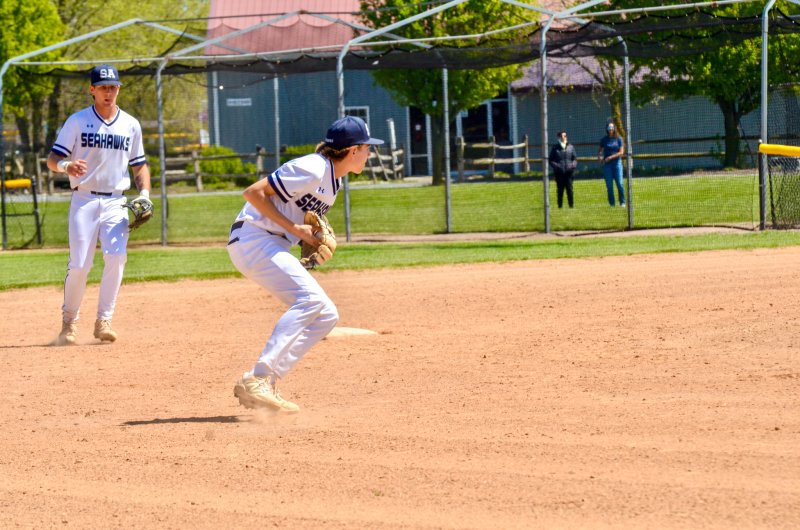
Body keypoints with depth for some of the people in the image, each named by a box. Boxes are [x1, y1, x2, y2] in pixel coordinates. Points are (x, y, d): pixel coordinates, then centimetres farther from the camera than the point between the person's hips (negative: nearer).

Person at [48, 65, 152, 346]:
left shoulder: (131, 125, 9)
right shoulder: (77, 121, 0)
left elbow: (139, 165, 17)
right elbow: (52, 159, -5)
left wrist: (144, 193, -1)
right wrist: (66, 165, -29)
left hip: (115, 203, 2)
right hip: (84, 200, -2)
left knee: (116, 257, -17)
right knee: (79, 264, -9)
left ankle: (103, 321, -8)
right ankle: (69, 320, 12)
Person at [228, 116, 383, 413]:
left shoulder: (333, 180, 15)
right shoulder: (313, 170, -16)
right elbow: (254, 193, -19)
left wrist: (319, 240, 4)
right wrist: (294, 228, -20)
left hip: (274, 248, 10)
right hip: (252, 239, -10)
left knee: (326, 316, 4)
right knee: (309, 299, -26)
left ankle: (266, 383, -1)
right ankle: (256, 380, -32)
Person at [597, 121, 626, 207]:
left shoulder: (618, 139, 2)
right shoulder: (604, 139, 7)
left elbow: (621, 152, -3)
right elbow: (600, 151, 14)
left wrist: (611, 157, -14)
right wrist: (599, 156, -8)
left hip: (617, 162, -1)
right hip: (607, 164, 1)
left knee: (619, 184, -7)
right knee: (609, 185, 0)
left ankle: (622, 202, 2)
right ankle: (611, 203, 6)